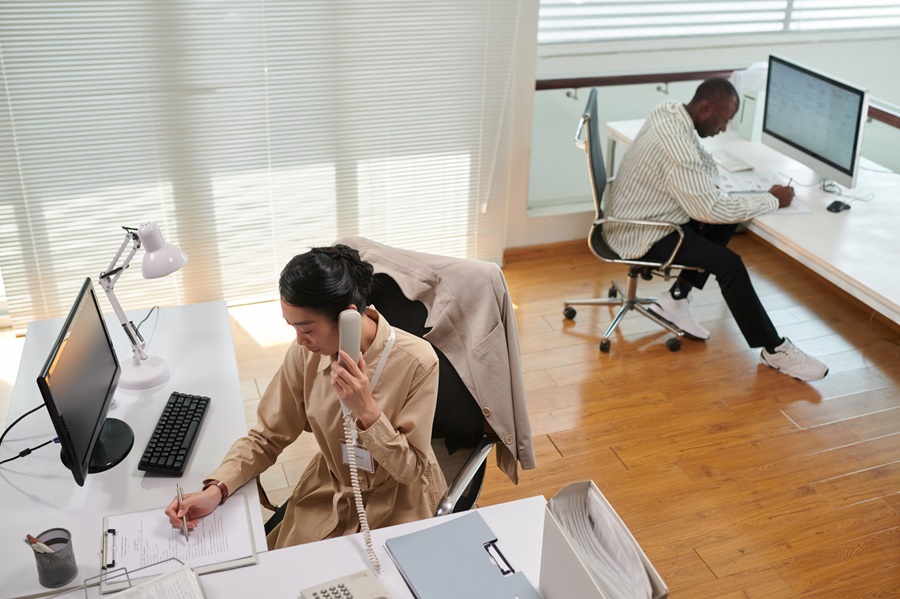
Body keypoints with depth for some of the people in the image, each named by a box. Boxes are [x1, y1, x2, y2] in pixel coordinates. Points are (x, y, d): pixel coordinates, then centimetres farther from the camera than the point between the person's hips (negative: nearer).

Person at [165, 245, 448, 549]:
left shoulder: (416, 361, -26)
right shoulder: (306, 353, -14)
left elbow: (412, 469, -17)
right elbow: (267, 437, -4)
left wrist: (367, 410, -31)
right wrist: (216, 489, -21)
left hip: (395, 504, -3)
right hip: (329, 492, 4)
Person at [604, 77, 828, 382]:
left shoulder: (671, 111, -1)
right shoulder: (675, 144, -30)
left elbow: (704, 165, 12)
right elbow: (711, 208, -29)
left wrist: (706, 205, -6)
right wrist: (772, 200, -18)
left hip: (643, 215, 10)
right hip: (639, 235, -10)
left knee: (727, 221, 11)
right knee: (729, 264, -17)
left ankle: (676, 299, 13)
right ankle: (774, 350, -3)